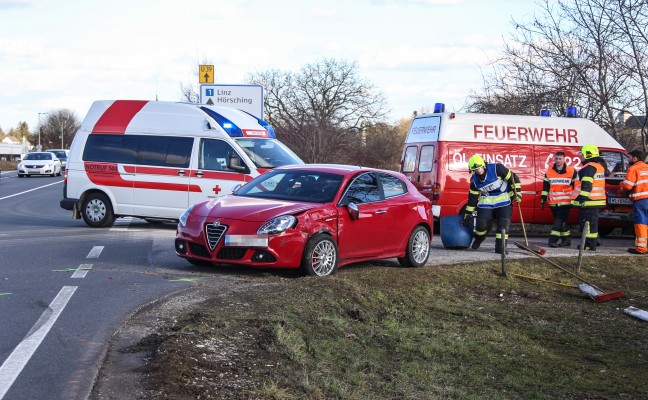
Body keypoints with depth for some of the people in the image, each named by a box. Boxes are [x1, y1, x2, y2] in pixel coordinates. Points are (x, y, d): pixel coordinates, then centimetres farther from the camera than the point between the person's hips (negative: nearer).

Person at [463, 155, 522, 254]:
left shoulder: (497, 169, -18)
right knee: (482, 223, -5)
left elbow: (512, 177, -10)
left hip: (503, 200, -3)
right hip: (486, 202, 3)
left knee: (503, 223, -11)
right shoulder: (475, 180, -3)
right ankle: (479, 238, 26)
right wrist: (468, 213, 7)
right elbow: (472, 197, 6)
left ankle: (500, 246, -5)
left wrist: (517, 192, -11)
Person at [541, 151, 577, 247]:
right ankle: (566, 239, 22)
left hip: (565, 202, -4)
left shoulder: (571, 171, -1)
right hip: (553, 203, 4)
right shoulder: (549, 172, 8)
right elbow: (545, 187, 12)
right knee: (561, 221, 11)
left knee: (559, 221, -13)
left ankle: (553, 239, -15)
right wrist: (543, 199, 8)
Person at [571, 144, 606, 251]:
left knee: (588, 222, -8)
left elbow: (586, 185, -23)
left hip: (589, 201, -10)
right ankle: (591, 242, 23)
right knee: (592, 221, 16)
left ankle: (590, 245, -8)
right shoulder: (599, 166, 18)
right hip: (597, 201, 10)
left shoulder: (589, 167, -15)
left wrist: (582, 198, -25)